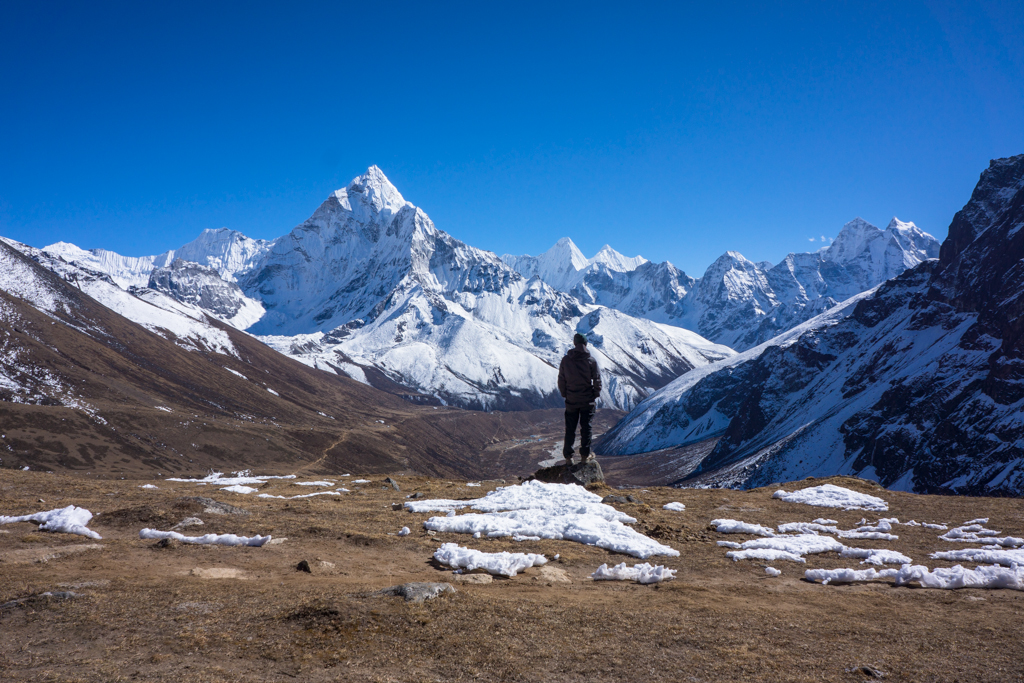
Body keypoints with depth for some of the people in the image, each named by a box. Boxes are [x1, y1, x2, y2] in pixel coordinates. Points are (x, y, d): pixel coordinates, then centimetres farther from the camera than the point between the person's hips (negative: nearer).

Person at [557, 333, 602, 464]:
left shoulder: (565, 360, -5)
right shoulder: (591, 360, -10)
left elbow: (561, 380, 1)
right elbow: (597, 380, -5)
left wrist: (564, 394, 14)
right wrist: (596, 394, 9)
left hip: (571, 400, 1)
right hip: (588, 400, -1)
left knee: (570, 429, 10)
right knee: (586, 428, 9)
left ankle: (568, 456, 14)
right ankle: (585, 455, 13)